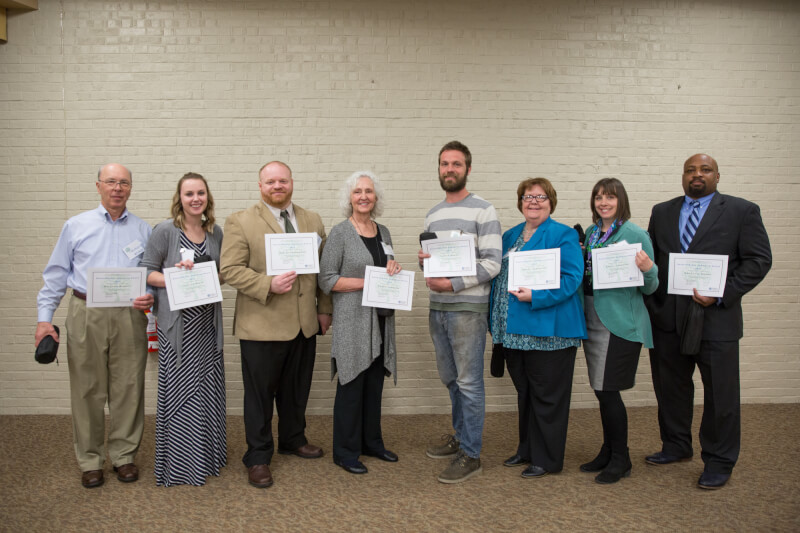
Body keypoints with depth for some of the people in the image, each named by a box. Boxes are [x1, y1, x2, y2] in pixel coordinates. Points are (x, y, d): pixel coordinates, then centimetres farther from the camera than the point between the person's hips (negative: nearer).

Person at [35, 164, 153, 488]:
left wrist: (151, 297, -9)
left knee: (128, 389, 5)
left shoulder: (143, 230, 10)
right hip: (86, 316, -1)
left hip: (129, 317, 1)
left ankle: (124, 455, 19)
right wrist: (45, 317, 1)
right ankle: (90, 461, 16)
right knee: (87, 390, 3)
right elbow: (56, 275, 7)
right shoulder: (76, 226, 7)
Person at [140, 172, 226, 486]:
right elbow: (147, 273, -4)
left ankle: (207, 455, 28)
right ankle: (179, 465, 14)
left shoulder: (215, 232, 9)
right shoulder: (165, 231, -6)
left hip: (208, 321, 5)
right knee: (180, 391, -1)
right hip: (178, 322, -5)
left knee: (208, 388, 11)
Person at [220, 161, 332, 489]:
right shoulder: (241, 222, -4)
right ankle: (258, 457, 20)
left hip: (305, 323, 5)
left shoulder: (312, 221, 11)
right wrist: (268, 285, -21)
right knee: (260, 393, 6)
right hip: (262, 325, -4)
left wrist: (325, 309, 9)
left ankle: (293, 440, 38)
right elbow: (230, 269, -10)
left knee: (297, 389, 17)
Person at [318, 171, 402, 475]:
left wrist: (393, 270, -1)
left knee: (375, 384, 13)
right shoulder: (340, 233, -7)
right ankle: (346, 452, 14)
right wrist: (366, 282, -18)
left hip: (381, 320, 6)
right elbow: (326, 280, -11)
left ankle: (371, 442, 28)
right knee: (352, 385, 0)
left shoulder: (383, 232, 11)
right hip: (352, 321, -6)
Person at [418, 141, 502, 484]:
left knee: (468, 382, -1)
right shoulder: (432, 214, 15)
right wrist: (423, 260, -2)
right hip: (437, 307, 7)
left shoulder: (483, 211, -7)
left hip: (467, 307, -7)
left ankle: (470, 455, 8)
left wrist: (453, 284, -19)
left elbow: (492, 263, -13)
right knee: (450, 378, 17)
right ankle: (460, 436, 33)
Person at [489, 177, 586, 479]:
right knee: (524, 393, 17)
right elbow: (498, 274, 21)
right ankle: (527, 449, 31)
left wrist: (535, 296, -25)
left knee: (547, 396, 2)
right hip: (513, 330, 7)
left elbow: (572, 279, -15)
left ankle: (547, 460, 15)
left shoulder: (563, 236, -5)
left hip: (547, 329, -7)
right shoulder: (510, 236, 16)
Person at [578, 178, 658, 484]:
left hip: (620, 323, -6)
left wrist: (647, 269, -27)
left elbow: (649, 288, -7)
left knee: (608, 390, -4)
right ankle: (608, 452, 28)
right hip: (592, 320, 6)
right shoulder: (591, 233, 11)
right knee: (601, 390, 13)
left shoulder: (636, 235, -8)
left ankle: (620, 459, 12)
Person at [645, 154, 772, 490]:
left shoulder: (742, 211, 1)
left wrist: (722, 294, -15)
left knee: (720, 395, 4)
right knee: (670, 388, 15)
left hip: (716, 319, -4)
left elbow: (759, 260, -5)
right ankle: (676, 446, 33)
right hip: (666, 319, 4)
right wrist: (651, 301, 1)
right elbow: (649, 258, 13)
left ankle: (719, 462, 19)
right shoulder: (662, 212, 12)